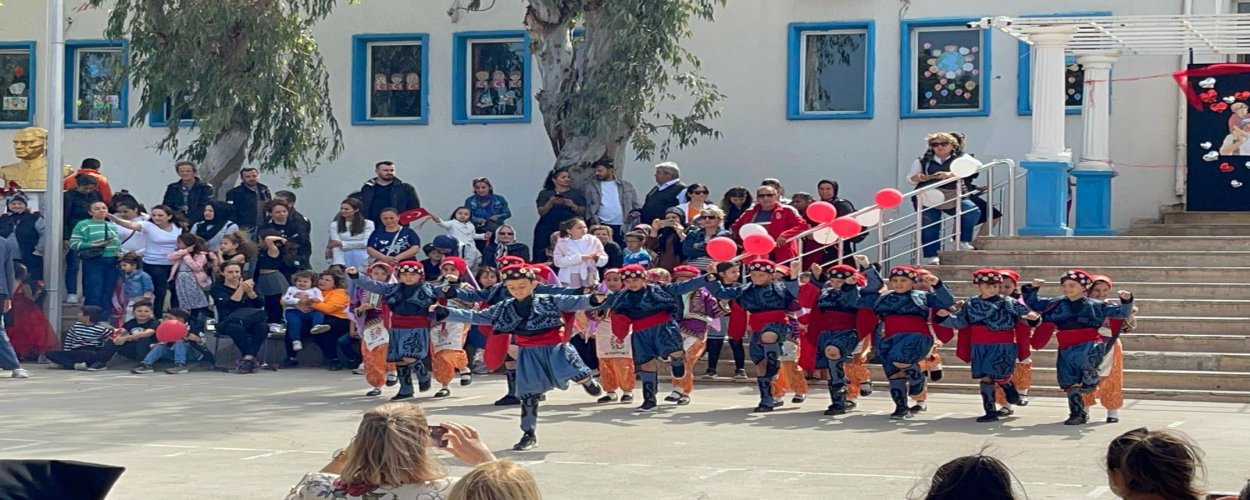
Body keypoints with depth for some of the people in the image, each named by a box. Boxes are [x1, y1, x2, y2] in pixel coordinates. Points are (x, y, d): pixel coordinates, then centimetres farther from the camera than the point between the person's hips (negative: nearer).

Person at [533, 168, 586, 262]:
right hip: (548, 228, 0)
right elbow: (541, 212, 4)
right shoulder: (545, 193, 12)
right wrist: (550, 203, -13)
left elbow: (582, 212, 8)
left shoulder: (577, 194, 15)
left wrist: (572, 205, -10)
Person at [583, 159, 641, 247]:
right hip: (602, 226, -1)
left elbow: (636, 205, 15)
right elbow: (587, 207, 8)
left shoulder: (626, 186, 12)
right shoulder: (591, 187, 12)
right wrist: (592, 219, -7)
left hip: (623, 227, 1)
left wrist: (635, 213, -3)